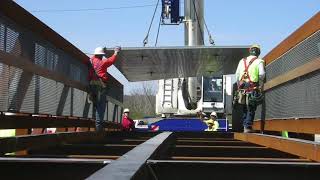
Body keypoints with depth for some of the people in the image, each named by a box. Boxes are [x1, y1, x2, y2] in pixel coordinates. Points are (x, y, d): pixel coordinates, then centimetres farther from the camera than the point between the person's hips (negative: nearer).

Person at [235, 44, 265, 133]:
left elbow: (237, 75, 13)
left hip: (242, 87, 5)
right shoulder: (259, 61, 1)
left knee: (245, 108, 15)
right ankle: (248, 127, -5)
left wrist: (239, 86, 17)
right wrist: (260, 85, 1)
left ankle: (245, 125, 15)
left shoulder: (242, 61, 15)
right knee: (251, 109, 0)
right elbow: (261, 74, -12)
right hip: (253, 88, -4)